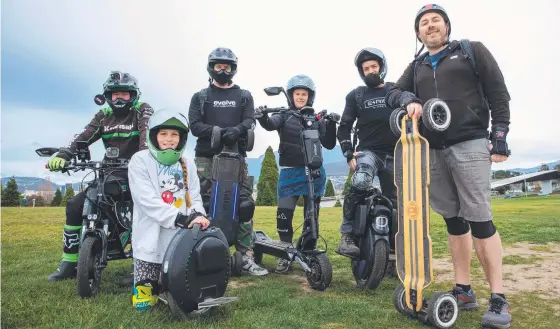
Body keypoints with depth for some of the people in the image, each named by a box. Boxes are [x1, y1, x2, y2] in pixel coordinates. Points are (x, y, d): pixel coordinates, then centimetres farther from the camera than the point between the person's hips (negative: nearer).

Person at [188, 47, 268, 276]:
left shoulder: (244, 96, 17)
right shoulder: (200, 97, 14)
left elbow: (250, 121, 1)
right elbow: (195, 125, 1)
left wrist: (236, 130, -21)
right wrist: (217, 130, -16)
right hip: (206, 156, 0)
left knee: (244, 205, -5)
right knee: (203, 205, -3)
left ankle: (247, 258, -1)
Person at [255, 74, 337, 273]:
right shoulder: (285, 116, 6)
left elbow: (329, 145, 5)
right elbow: (271, 125, -16)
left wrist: (331, 124, -10)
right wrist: (262, 117, -38)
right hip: (289, 171, -1)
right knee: (283, 215, -8)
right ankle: (286, 256, 6)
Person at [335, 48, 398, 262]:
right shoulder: (356, 95, 8)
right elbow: (344, 127, 6)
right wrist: (349, 154, -6)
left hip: (394, 155, 3)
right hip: (368, 151, -2)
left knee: (394, 203, 7)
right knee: (359, 184, -33)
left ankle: (393, 248, 21)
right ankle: (346, 236, -26)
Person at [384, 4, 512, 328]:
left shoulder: (472, 51, 8)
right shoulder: (416, 66, 19)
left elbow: (498, 93, 3)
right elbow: (392, 93, 10)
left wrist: (500, 136, -5)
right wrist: (408, 98, -13)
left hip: (469, 145, -4)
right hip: (432, 151, 4)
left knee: (479, 219, -9)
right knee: (453, 221, 7)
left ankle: (498, 299, -1)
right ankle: (464, 290, 16)